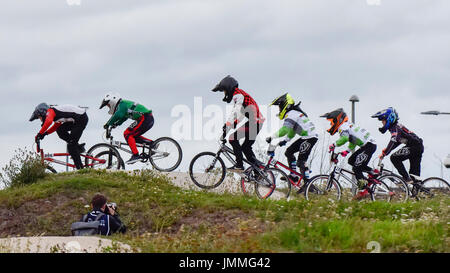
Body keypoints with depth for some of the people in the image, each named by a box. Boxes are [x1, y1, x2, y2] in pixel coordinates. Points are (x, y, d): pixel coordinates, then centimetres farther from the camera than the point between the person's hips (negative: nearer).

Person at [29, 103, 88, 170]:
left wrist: (40, 133, -27)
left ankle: (80, 168, -4)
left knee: (71, 146, -7)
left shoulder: (50, 111, -9)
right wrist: (45, 133, 19)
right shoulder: (54, 112, 21)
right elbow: (56, 126, 31)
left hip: (82, 118, -10)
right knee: (60, 130, 14)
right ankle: (78, 146, 14)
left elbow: (48, 121, -30)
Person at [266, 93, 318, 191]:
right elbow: (292, 130, 26)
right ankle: (293, 176, 17)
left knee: (301, 161, -14)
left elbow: (284, 130, -27)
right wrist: (285, 140, 17)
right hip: (305, 137, 11)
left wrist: (271, 137, -25)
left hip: (310, 137, -11)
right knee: (289, 152, 14)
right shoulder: (294, 112, 18)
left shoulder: (291, 114, -16)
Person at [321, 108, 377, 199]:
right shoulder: (348, 125, 22)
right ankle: (372, 172, 18)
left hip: (369, 145, -10)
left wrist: (334, 145, -21)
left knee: (357, 168, -9)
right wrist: (347, 151, 18)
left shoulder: (343, 127, -10)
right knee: (351, 161, 15)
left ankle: (363, 191, -10)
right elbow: (352, 141, 29)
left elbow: (345, 138, -31)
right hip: (367, 145, 10)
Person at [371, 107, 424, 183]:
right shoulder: (397, 126, 18)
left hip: (414, 146, -10)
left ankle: (407, 178, -11)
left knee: (394, 158, -10)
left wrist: (384, 153, -32)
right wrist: (386, 149, 19)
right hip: (419, 146, 10)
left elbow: (393, 141, -28)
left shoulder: (395, 128, -13)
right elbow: (397, 141, 27)